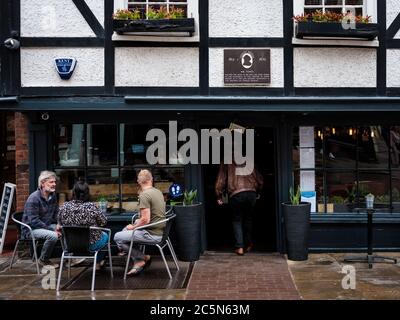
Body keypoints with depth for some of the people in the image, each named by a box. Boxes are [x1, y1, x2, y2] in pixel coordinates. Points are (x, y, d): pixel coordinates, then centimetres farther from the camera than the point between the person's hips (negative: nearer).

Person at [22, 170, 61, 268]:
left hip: (48, 225, 7)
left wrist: (58, 225, -5)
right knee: (52, 235, -33)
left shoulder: (53, 196, 5)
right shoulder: (33, 198, -19)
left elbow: (56, 213, 17)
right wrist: (52, 229, -26)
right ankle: (43, 260, -10)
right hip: (31, 229, -7)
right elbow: (34, 221, -23)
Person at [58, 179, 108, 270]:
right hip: (91, 245, -4)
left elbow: (60, 224, 0)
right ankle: (98, 263, 47)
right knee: (105, 235, 32)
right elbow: (104, 222, -10)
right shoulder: (91, 207, -24)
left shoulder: (64, 207, -14)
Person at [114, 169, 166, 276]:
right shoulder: (158, 192, 9)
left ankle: (142, 258, 5)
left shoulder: (144, 195, -18)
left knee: (117, 237, -4)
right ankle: (139, 263, 20)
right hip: (160, 231, 9)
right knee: (126, 229, 27)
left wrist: (133, 227, -7)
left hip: (152, 234, -9)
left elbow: (145, 220, -23)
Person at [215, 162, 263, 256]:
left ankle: (240, 247, 3)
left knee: (237, 220, 10)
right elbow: (260, 180, 19)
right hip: (251, 193, 3)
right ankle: (248, 244, 23)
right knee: (248, 219, 20)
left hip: (236, 194, -3)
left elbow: (220, 181, 6)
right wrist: (257, 192, 32)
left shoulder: (226, 164, 12)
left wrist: (219, 196, 15)